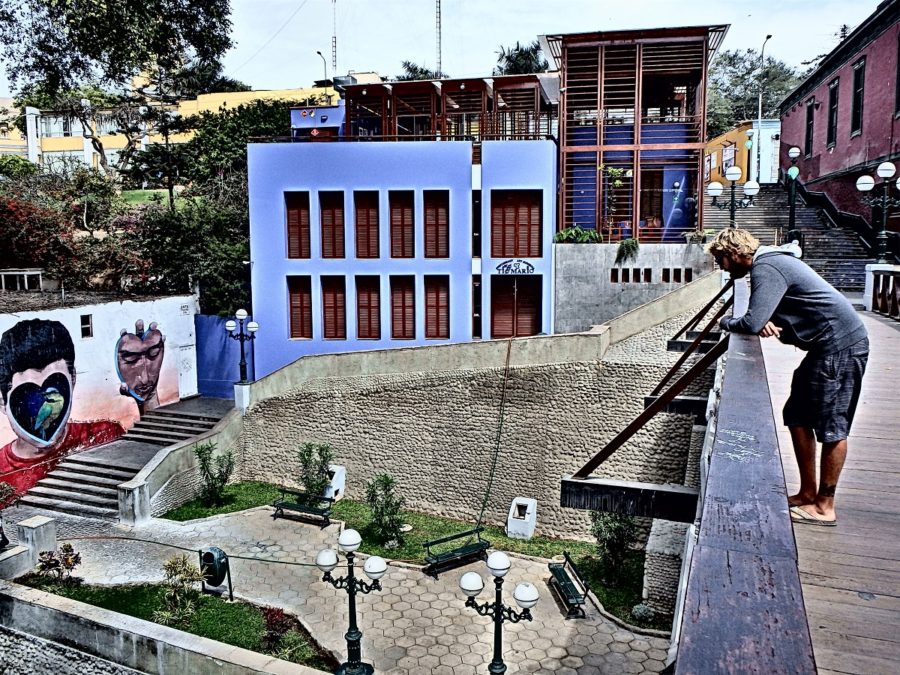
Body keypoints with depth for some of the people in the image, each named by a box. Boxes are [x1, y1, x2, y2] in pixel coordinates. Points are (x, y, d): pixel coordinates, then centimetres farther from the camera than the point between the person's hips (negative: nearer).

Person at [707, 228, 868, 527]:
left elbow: (752, 323, -27)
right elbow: (762, 319, 16)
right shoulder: (770, 261, 15)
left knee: (831, 426, -4)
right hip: (827, 345, 11)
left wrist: (726, 322, -6)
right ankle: (808, 492, 23)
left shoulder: (766, 269, -18)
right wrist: (765, 322, -8)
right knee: (798, 416, 14)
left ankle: (824, 506, 6)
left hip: (840, 345, -11)